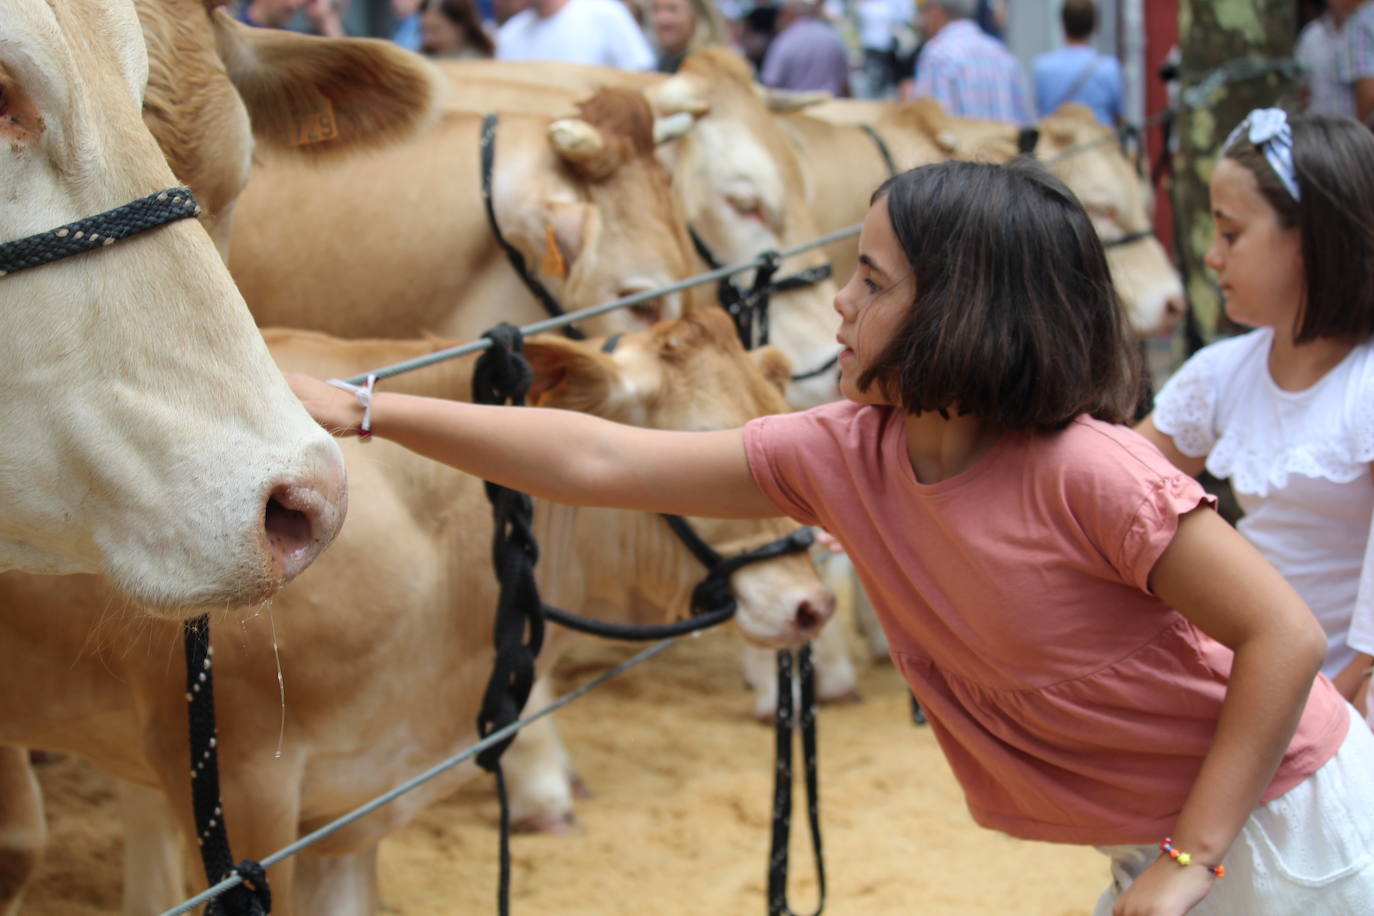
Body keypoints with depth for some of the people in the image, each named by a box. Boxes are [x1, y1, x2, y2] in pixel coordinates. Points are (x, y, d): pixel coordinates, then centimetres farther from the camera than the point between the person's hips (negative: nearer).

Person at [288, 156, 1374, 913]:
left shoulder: (1086, 472, -27)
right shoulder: (846, 454, -7)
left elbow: (1287, 633, -24)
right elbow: (597, 462, -6)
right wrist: (361, 412, -8)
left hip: (1278, 822, -6)